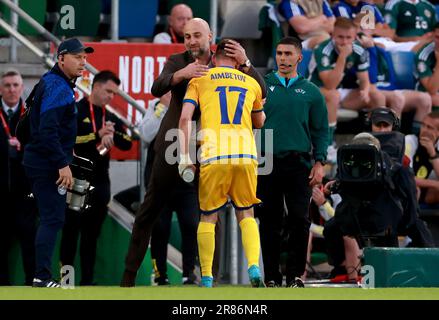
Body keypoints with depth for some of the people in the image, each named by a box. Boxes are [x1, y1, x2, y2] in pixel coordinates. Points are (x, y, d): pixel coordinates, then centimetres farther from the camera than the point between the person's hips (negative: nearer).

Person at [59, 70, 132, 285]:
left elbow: (127, 144, 5)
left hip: (100, 183, 6)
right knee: (71, 231, -4)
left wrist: (112, 134, -14)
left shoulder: (111, 118, 16)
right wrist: (97, 136, -16)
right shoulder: (75, 112, -2)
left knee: (92, 234, 7)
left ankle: (87, 281, 9)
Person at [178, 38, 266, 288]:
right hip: (246, 154, 2)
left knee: (208, 216, 8)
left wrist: (185, 155, -1)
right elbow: (260, 122, 33)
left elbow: (185, 117, 0)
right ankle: (254, 267, -7)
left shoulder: (199, 80, 12)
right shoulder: (251, 83, 20)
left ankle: (206, 279, 5)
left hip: (214, 155, -2)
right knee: (246, 214, 13)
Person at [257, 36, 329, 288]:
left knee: (299, 220, -6)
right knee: (270, 222, 2)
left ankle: (296, 274, 2)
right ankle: (272, 276, 7)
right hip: (267, 163, 0)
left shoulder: (311, 92, 11)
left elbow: (321, 131, 10)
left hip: (299, 165, 0)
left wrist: (320, 163, 1)